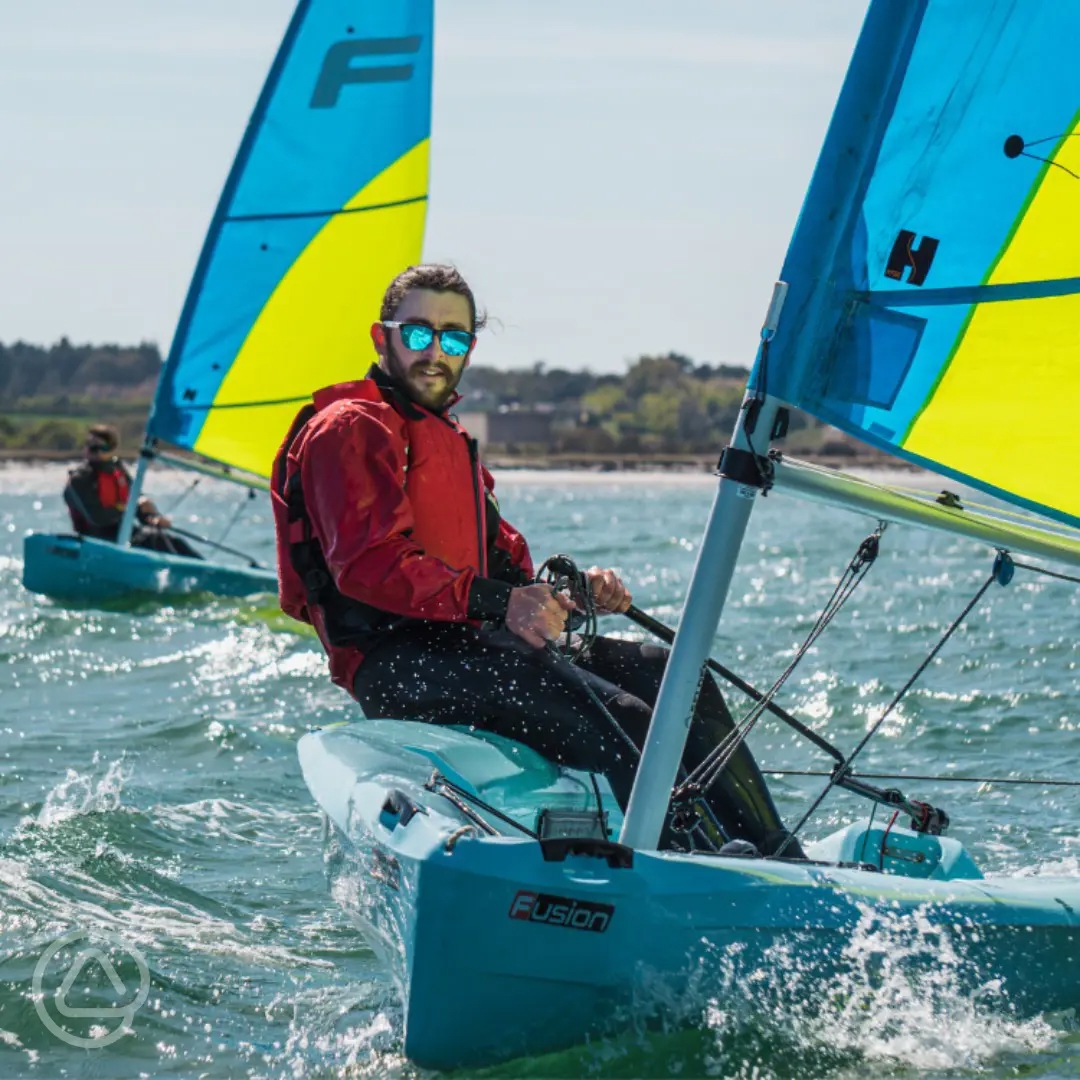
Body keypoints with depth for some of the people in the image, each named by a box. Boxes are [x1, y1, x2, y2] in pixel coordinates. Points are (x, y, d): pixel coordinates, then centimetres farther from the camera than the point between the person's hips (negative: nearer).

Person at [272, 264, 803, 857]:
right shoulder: (350, 429, -2)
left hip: (464, 640, 9)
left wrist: (575, 589, 1)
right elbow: (368, 563, -18)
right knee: (609, 713, -29)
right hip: (393, 658, -9)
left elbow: (506, 569, 24)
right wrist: (495, 601, -28)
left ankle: (779, 864, -11)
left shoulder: (450, 441, 29)